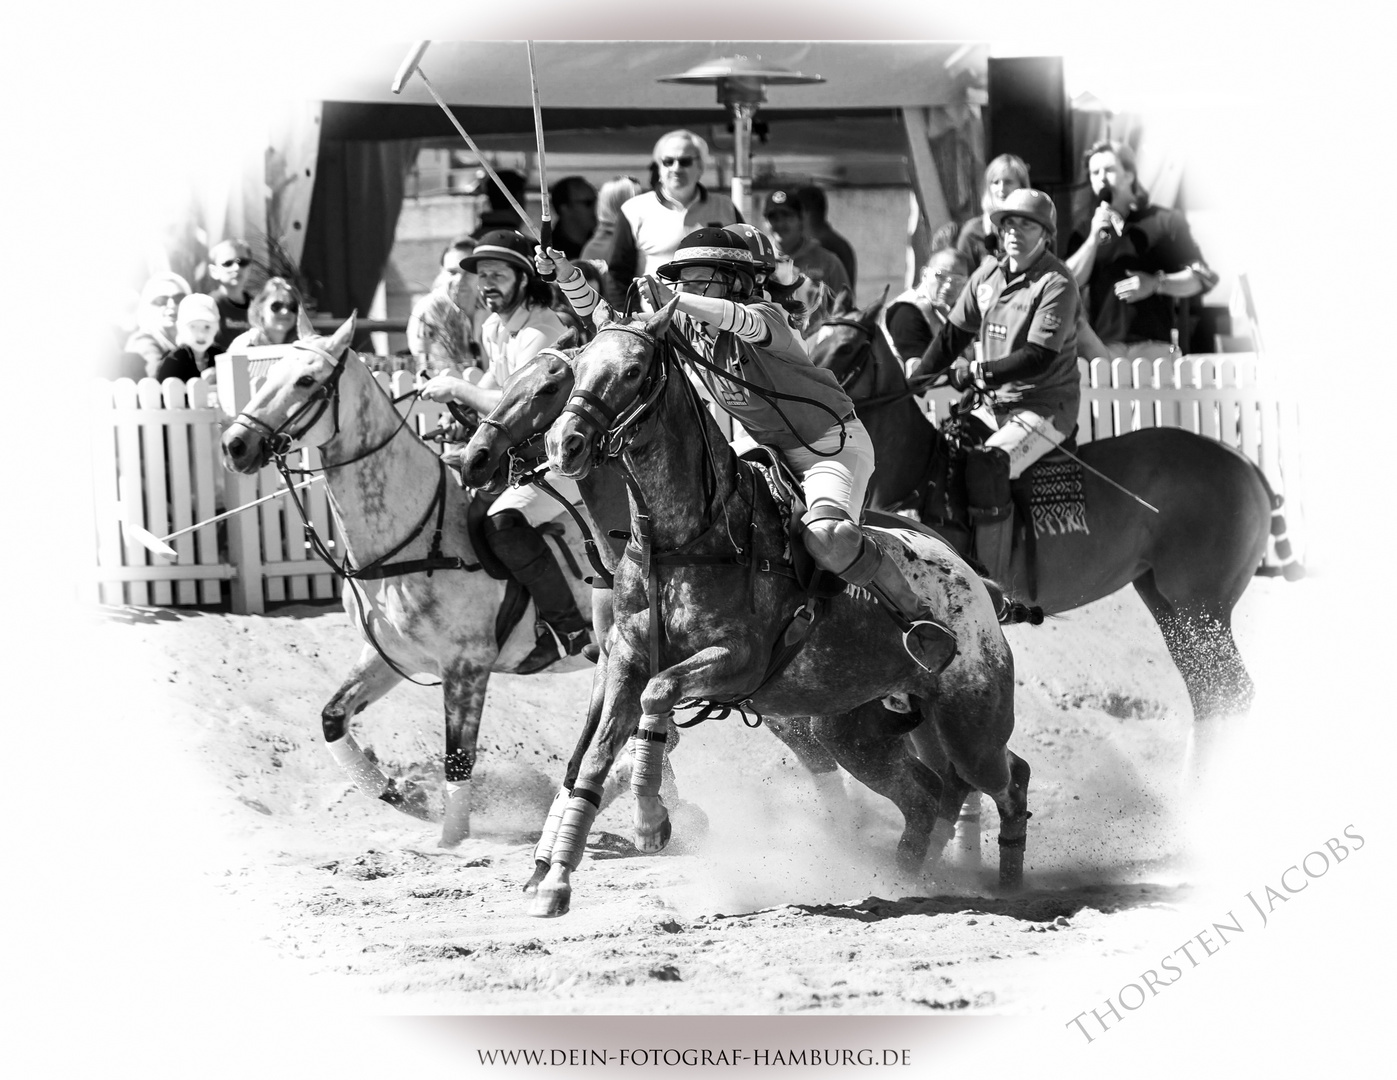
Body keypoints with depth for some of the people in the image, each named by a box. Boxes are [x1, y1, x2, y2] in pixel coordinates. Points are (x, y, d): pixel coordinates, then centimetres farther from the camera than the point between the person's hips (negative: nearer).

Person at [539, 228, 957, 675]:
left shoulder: (767, 317, -21)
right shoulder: (683, 327, -2)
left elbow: (739, 319, -46)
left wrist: (671, 300, -59)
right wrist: (567, 277, -19)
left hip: (833, 442, -9)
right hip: (775, 453, 9)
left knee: (825, 536, -32)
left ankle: (918, 619, -20)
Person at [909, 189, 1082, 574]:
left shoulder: (1056, 283, -14)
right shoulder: (988, 275, 8)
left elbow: (1039, 357, -22)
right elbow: (951, 336, 13)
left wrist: (977, 372, -22)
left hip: (1047, 406, -9)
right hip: (998, 404, 9)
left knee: (985, 466, -29)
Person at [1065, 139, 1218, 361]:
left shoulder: (1165, 221, 9)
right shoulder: (1085, 232, 18)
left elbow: (1202, 279, 6)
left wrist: (1155, 284, -9)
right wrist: (1094, 239, -5)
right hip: (1102, 348, 2)